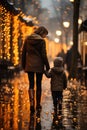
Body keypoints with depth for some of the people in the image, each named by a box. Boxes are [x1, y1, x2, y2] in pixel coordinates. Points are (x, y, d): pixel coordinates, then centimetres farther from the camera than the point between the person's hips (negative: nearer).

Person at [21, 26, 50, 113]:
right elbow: (44, 55, -9)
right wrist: (47, 67, 0)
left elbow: (24, 53, 7)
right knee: (38, 85, 11)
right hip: (39, 65, -2)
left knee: (31, 84, 2)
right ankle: (38, 104, 18)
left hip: (29, 65, 2)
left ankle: (32, 103, -17)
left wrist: (23, 65, 15)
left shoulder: (27, 39, 3)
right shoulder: (41, 41, -9)